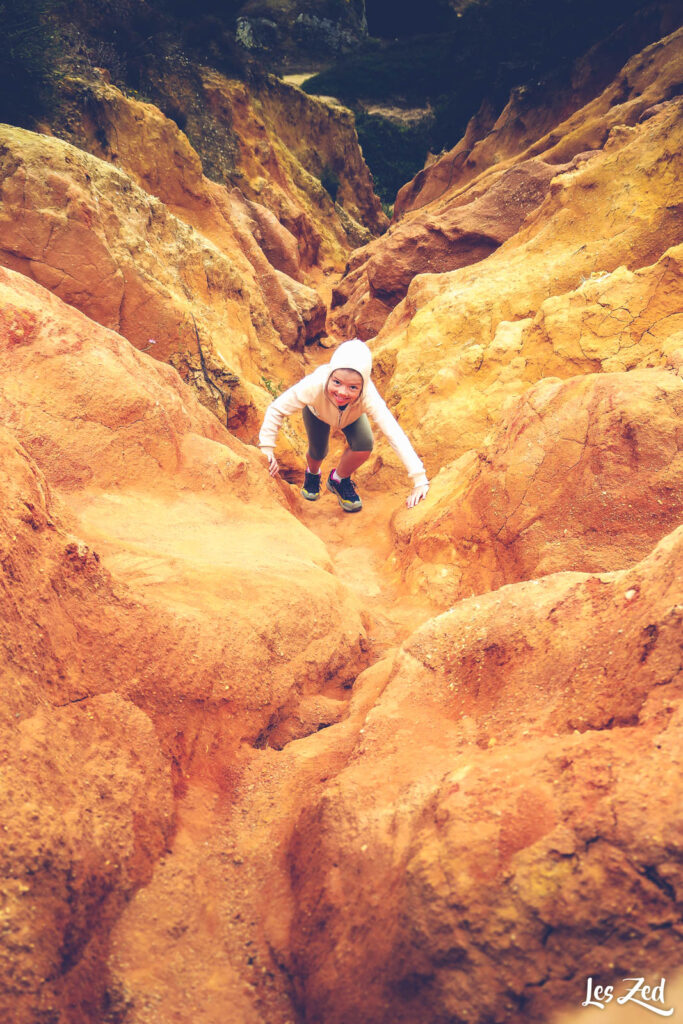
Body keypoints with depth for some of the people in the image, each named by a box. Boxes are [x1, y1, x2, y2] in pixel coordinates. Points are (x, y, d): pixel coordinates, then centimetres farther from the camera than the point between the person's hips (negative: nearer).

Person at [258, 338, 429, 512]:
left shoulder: (368, 398, -45)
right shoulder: (314, 386, -47)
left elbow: (396, 436, -47)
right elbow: (276, 410, -34)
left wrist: (419, 481, -51)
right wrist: (267, 449, -40)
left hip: (352, 414, 0)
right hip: (317, 411, 0)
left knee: (364, 444, -22)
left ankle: (339, 479, 10)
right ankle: (312, 473, 40)